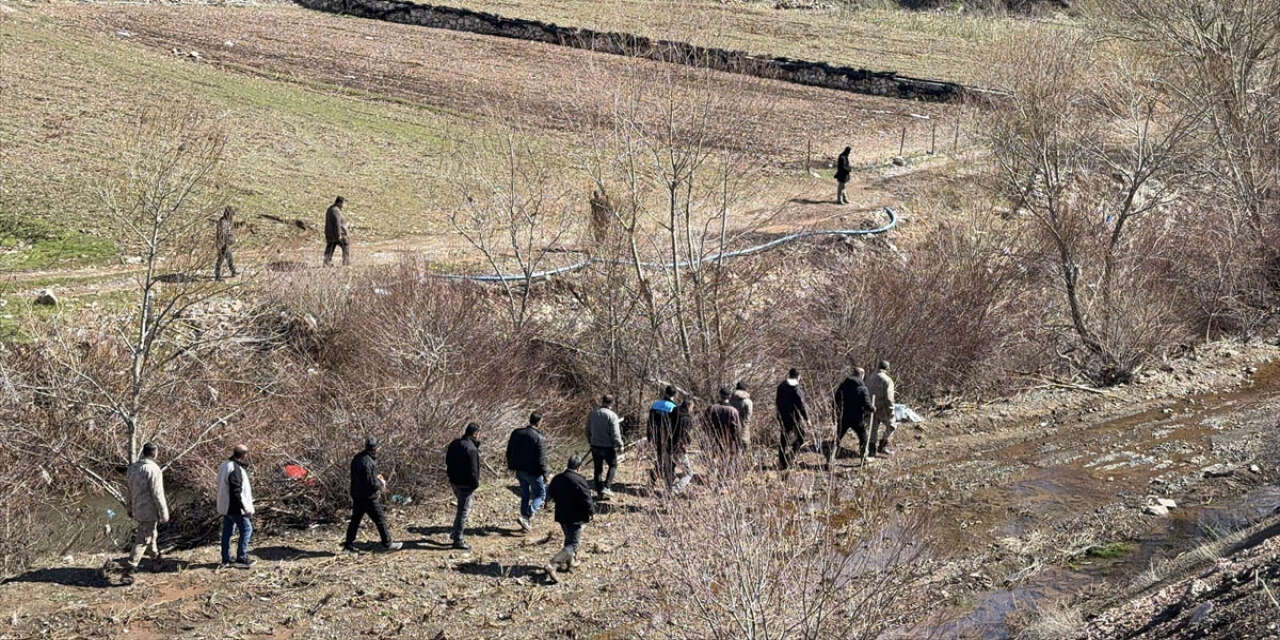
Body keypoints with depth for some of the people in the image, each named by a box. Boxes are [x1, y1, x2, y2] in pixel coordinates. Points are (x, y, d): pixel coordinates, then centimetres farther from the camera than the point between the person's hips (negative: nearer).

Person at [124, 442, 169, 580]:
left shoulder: (133, 468, 5)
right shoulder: (153, 470, -20)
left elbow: (129, 491, 14)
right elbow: (158, 495, -20)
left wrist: (129, 507, 25)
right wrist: (164, 514, -14)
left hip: (137, 510, 8)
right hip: (149, 512, -8)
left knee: (152, 534, 26)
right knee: (142, 541, -4)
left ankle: (157, 561, 42)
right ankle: (128, 571, -7)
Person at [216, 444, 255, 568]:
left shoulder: (225, 466, 10)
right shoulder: (235, 470, -23)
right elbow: (237, 493, -25)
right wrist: (246, 508, -20)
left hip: (225, 507, 10)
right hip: (235, 508, -10)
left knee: (227, 532, 13)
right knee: (246, 529, 0)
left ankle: (226, 559, 18)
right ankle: (241, 557, 2)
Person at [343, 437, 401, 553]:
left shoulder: (357, 458, 6)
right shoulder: (367, 462, -24)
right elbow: (372, 484, -24)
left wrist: (376, 477, 8)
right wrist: (381, 483, -3)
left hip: (357, 496, 9)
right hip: (368, 498, -9)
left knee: (355, 520, 14)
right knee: (380, 520, 4)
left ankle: (348, 545, 16)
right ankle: (387, 544, 14)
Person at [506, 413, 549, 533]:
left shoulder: (516, 433, 2)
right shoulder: (539, 438, -19)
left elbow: (509, 452, 10)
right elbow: (541, 459, -19)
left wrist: (512, 466, 21)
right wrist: (545, 474, -8)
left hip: (520, 470, 6)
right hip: (533, 472, -6)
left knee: (525, 495, 18)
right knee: (540, 495, 8)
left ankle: (526, 524, 22)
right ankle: (526, 518, -10)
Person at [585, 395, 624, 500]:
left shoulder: (592, 414, 5)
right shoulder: (612, 415, -14)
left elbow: (588, 431, 13)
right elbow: (615, 433, -16)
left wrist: (590, 442, 25)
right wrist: (620, 446, -8)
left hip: (595, 446, 5)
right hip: (608, 446, -5)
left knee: (598, 469, 12)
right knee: (613, 465, 15)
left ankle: (599, 492, 15)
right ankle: (607, 487, 4)